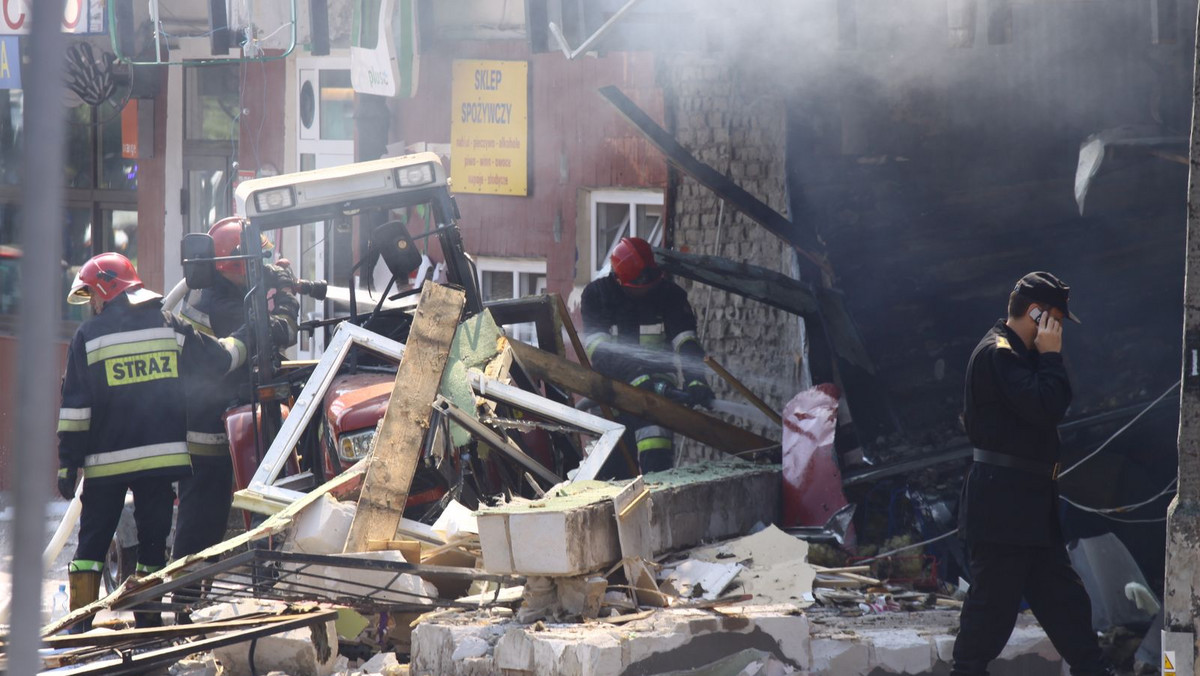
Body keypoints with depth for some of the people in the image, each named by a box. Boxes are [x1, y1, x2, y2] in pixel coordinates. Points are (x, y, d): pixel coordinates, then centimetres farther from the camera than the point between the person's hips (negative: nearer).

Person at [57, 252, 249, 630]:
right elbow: (219, 359, 13)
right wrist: (242, 341, 35)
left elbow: (75, 407, -4)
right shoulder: (171, 326, 4)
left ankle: (79, 625, -1)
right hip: (163, 454, 2)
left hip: (106, 460, -2)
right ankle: (148, 623, 8)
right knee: (153, 540, 9)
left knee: (92, 541, 5)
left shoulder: (88, 336, -4)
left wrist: (68, 464, -1)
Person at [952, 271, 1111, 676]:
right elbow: (1047, 408, -22)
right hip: (1003, 504, -11)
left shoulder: (1016, 354, 18)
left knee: (1064, 598, 11)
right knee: (993, 603, -6)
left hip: (1028, 503, 11)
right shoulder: (999, 353, -15)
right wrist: (1051, 357, -14)